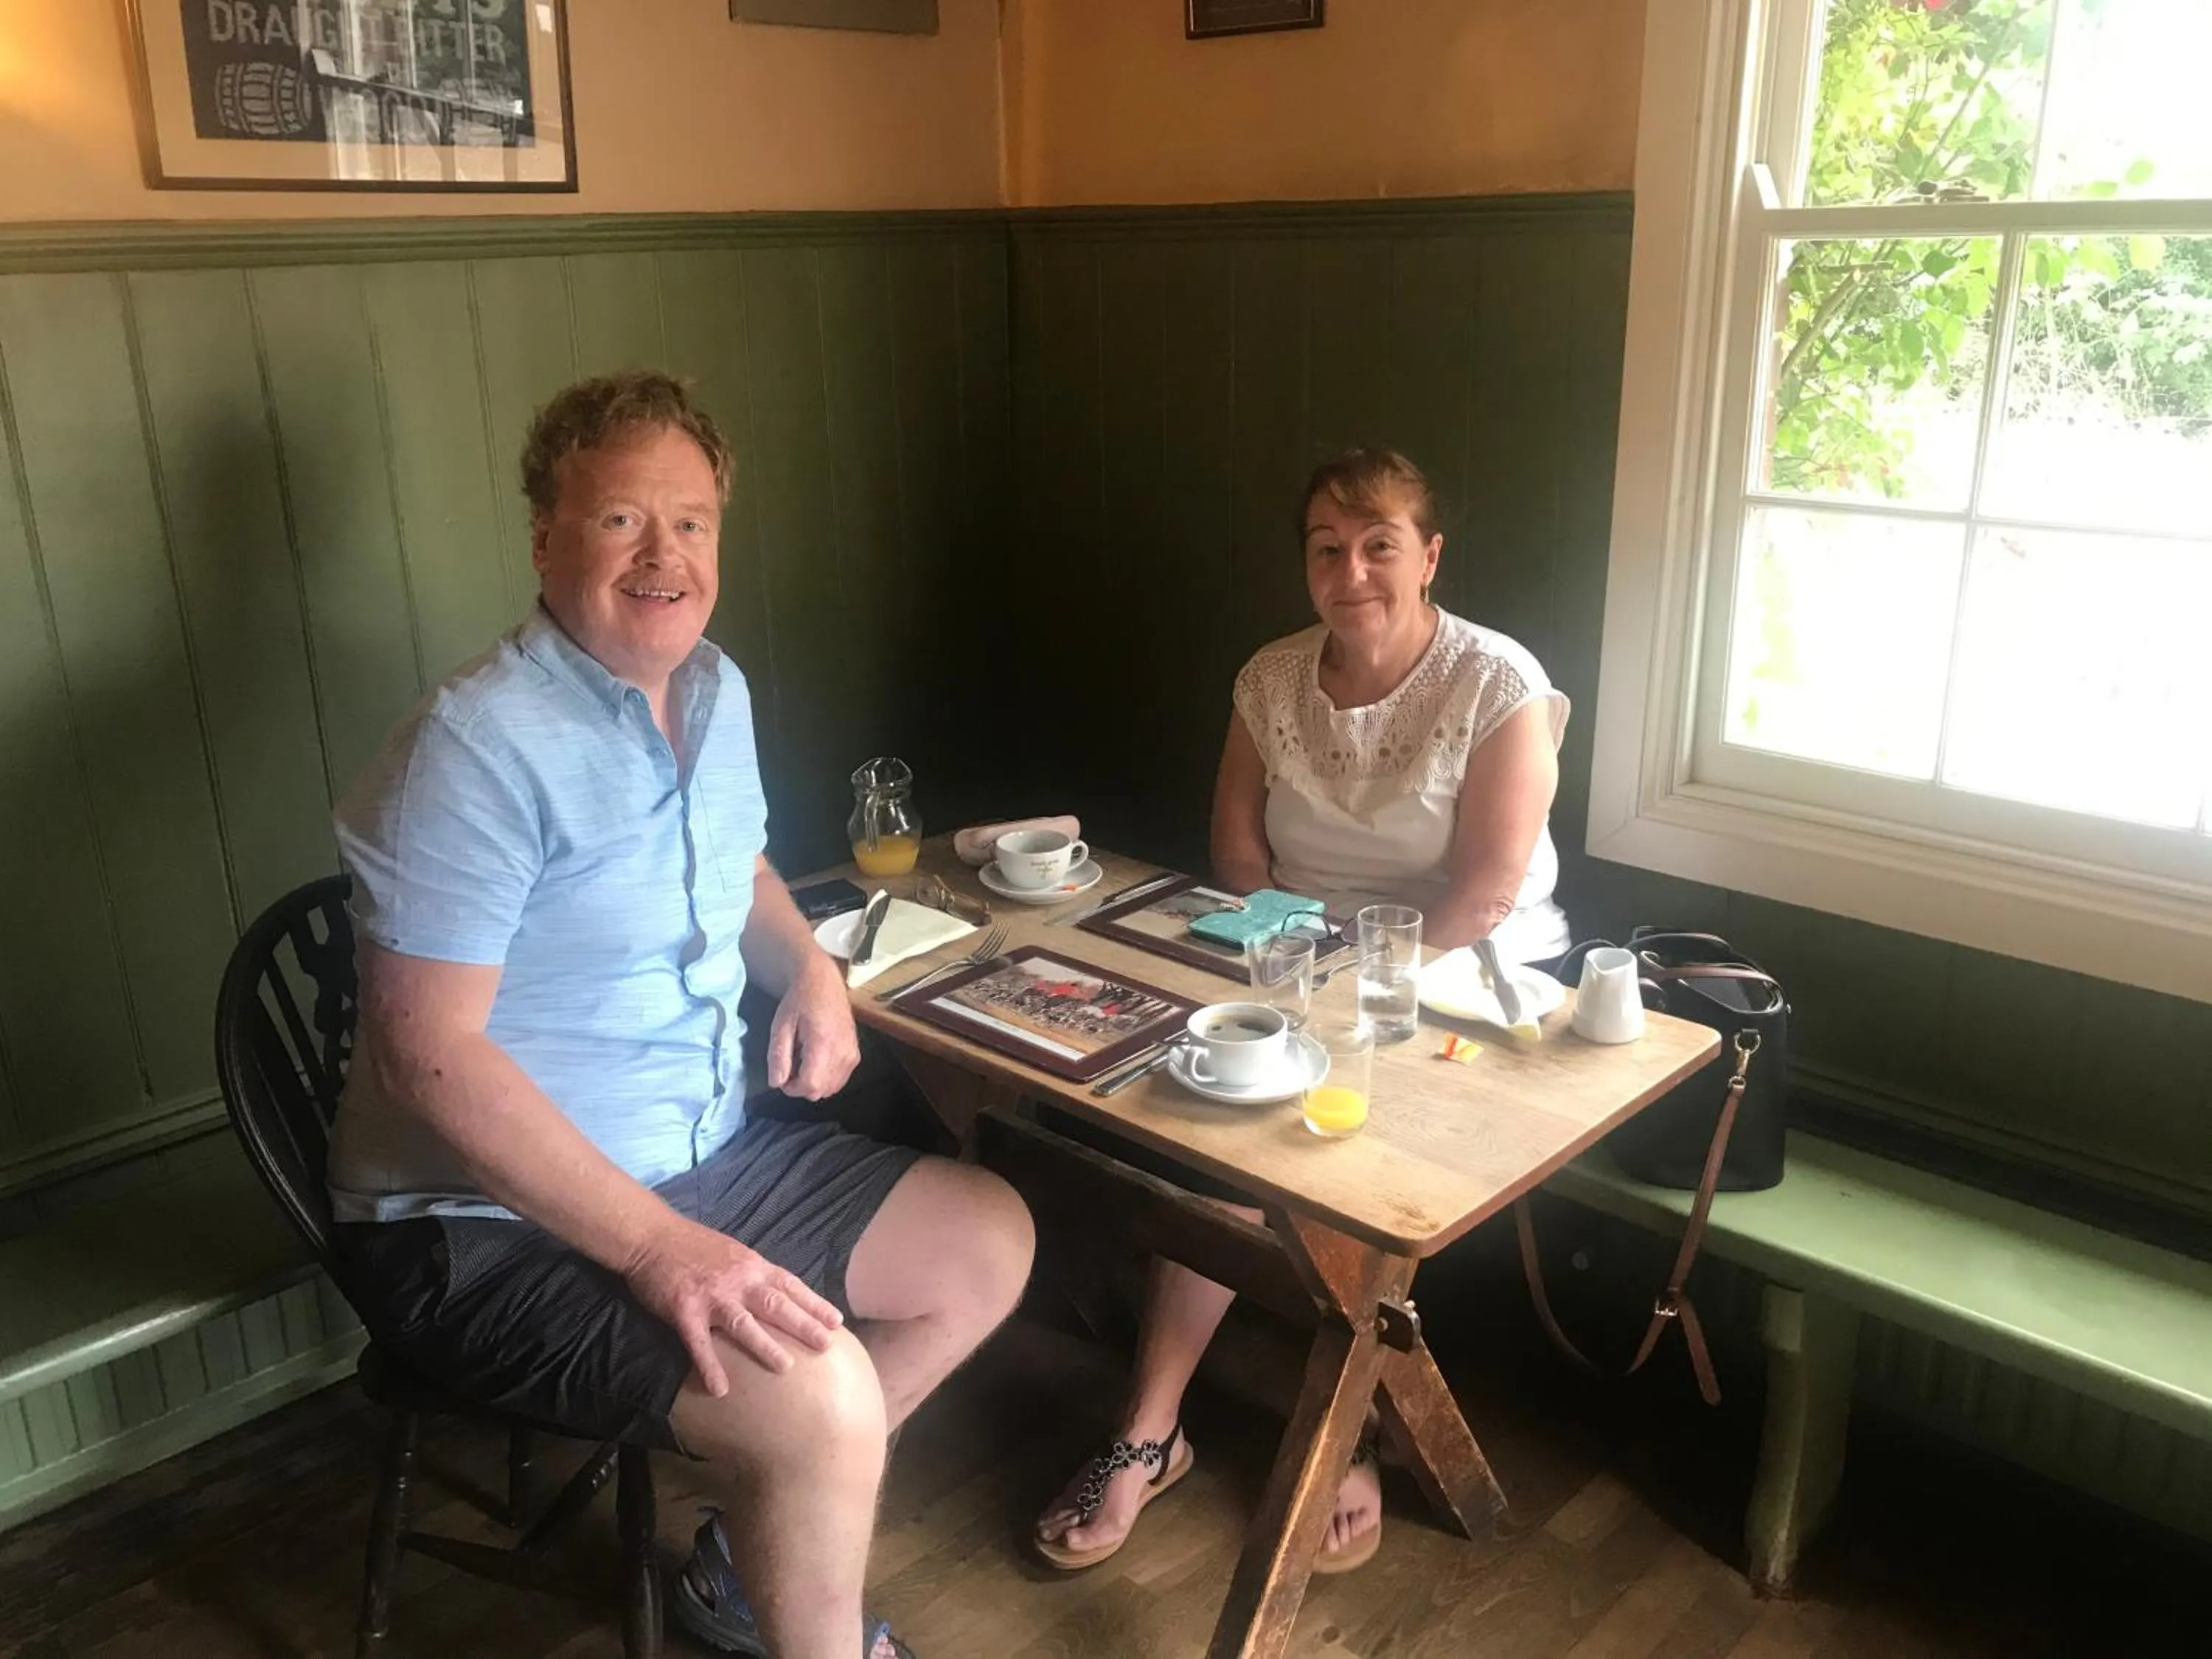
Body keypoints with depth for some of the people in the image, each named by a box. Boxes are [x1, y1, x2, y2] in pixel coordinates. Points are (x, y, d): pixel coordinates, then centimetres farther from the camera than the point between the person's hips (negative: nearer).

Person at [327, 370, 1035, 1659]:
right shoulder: (482, 745, -22)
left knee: (990, 1244, 9)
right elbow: (425, 1052, -25)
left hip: (705, 1155, 9)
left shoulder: (716, 692, 5)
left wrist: (808, 965, 0)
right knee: (820, 1399, -27)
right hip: (492, 1226, -9)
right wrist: (660, 1250, -29)